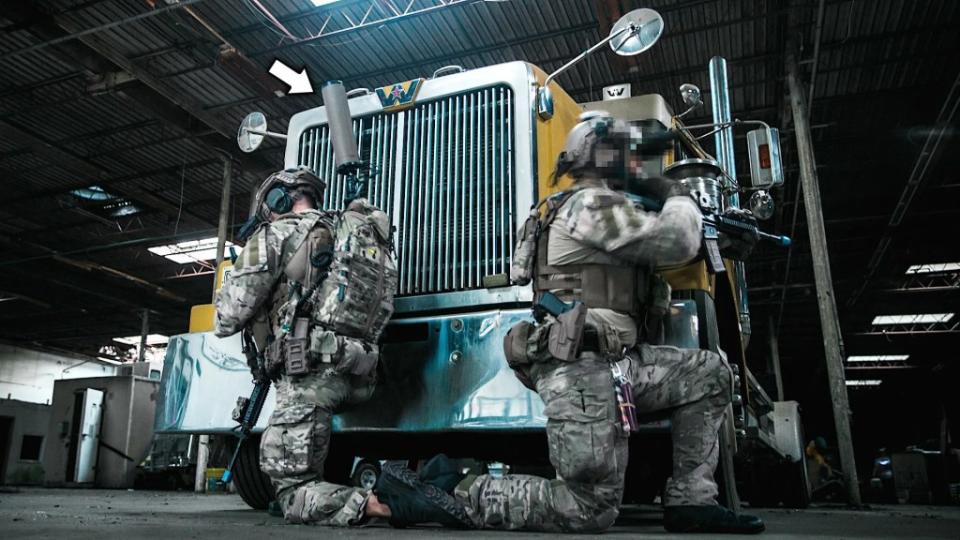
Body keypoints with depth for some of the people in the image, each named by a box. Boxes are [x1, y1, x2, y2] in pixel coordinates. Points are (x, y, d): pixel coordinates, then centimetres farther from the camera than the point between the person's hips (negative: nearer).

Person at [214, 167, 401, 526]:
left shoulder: (278, 233, 1)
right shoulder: (368, 238, 22)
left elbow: (230, 315, -2)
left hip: (312, 372, -8)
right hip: (358, 376, 8)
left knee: (294, 495, -1)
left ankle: (380, 502, -21)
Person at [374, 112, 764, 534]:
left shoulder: (598, 208, 24)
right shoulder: (593, 204, -9)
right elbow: (678, 242, -13)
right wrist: (677, 197, 7)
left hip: (610, 361, 11)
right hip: (580, 368, -11)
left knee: (710, 373, 14)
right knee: (590, 510, -6)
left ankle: (690, 502, 13)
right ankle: (445, 494, -3)